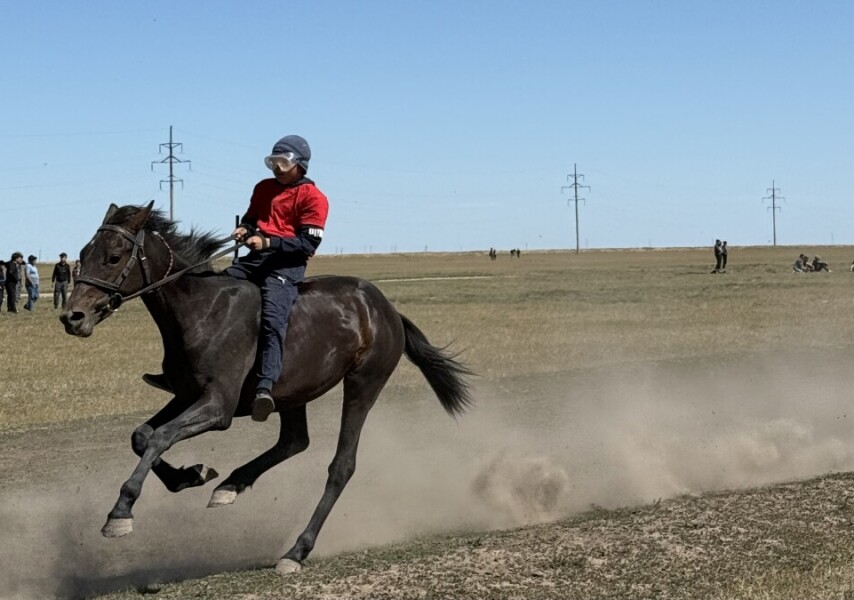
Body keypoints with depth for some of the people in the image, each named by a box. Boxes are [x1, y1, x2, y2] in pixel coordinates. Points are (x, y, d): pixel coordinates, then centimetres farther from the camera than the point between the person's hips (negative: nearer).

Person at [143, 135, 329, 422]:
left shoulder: (313, 197, -1)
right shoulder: (263, 188, 22)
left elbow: (308, 243, -10)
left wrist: (267, 242, -20)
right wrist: (245, 229, 7)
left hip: (287, 264, -8)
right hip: (256, 258, 8)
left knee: (272, 318, -33)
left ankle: (265, 387, -49)